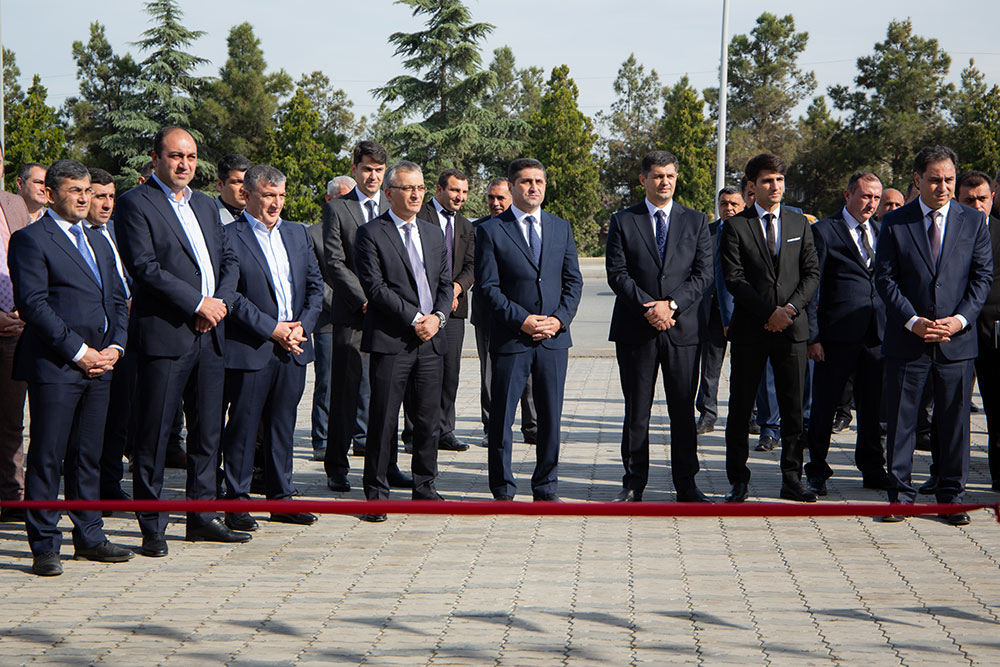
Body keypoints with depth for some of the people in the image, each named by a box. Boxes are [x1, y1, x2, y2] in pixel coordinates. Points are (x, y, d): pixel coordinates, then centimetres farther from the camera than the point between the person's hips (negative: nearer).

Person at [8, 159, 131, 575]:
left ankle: (89, 537, 19)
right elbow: (33, 304, -11)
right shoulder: (30, 240, -3)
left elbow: (117, 300, 20)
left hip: (99, 364, 7)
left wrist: (115, 346, 2)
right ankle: (44, 547, 2)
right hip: (54, 366, -7)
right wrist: (78, 351, -14)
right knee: (47, 458, -3)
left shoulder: (98, 242, 20)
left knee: (89, 455, 11)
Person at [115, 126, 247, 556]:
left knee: (208, 431, 11)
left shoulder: (206, 205, 19)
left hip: (210, 332, 7)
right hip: (165, 333, -7)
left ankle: (202, 517, 20)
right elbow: (144, 267, -13)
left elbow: (228, 258, 18)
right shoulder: (136, 204, -4)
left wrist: (221, 301, -1)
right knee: (154, 434, -3)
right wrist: (198, 303, -14)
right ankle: (151, 528, 3)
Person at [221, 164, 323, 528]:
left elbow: (315, 284, 15)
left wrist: (303, 325, -1)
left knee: (283, 426, 12)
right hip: (250, 348, -6)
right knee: (242, 427, 0)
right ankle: (237, 502, 8)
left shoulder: (297, 233, 15)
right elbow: (230, 294, -13)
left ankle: (281, 498, 20)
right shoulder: (229, 237, -6)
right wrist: (272, 328, -14)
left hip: (293, 348, 6)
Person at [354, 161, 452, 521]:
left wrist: (438, 317, -4)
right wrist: (414, 319, -13)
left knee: (429, 419, 8)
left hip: (431, 341, 5)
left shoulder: (434, 234, 18)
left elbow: (445, 282, 15)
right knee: (383, 419, -4)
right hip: (390, 342, -5)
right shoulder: (371, 233, -2)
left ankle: (424, 486, 19)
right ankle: (376, 493, 4)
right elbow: (375, 286, -10)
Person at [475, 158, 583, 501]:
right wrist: (522, 321, -14)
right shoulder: (490, 231, -1)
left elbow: (573, 281, 10)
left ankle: (545, 488, 17)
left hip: (554, 338, 3)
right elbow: (489, 287, -5)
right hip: (510, 340, -3)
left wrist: (559, 319, -5)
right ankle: (503, 490, 11)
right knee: (502, 417, 0)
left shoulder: (561, 228, 12)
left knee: (551, 416, 7)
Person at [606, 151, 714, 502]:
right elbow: (617, 273, -2)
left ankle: (686, 485, 12)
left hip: (682, 328, 1)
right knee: (636, 411, 4)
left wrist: (672, 305, -11)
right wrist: (648, 308, -14)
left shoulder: (696, 221, 10)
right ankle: (634, 484, 12)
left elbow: (704, 273, 2)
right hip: (636, 329, -1)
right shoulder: (623, 222, 6)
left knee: (683, 410, 4)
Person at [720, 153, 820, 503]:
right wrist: (769, 312, -13)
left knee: (793, 408, 3)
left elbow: (812, 273, 8)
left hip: (792, 328, 2)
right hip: (749, 329, -2)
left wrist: (791, 308, -8)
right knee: (740, 408, 2)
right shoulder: (735, 226, 0)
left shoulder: (800, 224, 11)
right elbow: (733, 279, -7)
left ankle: (792, 478, 11)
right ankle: (738, 480, 11)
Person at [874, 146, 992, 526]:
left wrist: (960, 319, -10)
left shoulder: (974, 222, 6)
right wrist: (913, 321, -12)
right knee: (900, 420, 3)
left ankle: (951, 496, 15)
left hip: (957, 339, 1)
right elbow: (885, 278, 0)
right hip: (907, 341, -1)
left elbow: (982, 277, 4)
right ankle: (900, 494, 14)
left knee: (955, 420, 5)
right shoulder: (895, 223, 3)